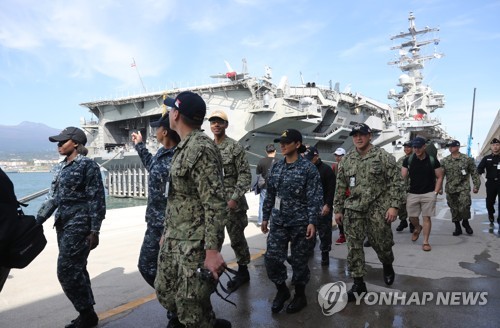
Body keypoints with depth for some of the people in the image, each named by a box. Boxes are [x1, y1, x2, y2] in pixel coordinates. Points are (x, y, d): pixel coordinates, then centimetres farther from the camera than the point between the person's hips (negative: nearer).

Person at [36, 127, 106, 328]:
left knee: (67, 271, -6)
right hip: (63, 224, 8)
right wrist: (37, 221, 12)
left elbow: (96, 200, -14)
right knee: (76, 270, 13)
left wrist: (94, 231, -16)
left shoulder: (88, 165, -11)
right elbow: (53, 198, 16)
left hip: (79, 225, -8)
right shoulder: (61, 167, 12)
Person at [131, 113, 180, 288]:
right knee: (146, 266, 21)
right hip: (155, 224, 10)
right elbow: (152, 166, 30)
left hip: (168, 227, -10)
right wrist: (140, 145, 36)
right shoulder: (161, 153, 5)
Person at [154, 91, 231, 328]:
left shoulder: (201, 148, -18)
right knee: (166, 295, 18)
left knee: (191, 308, 0)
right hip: (173, 240, 9)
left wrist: (212, 250, -25)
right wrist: (167, 232, 22)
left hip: (195, 244, -9)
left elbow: (215, 204, -23)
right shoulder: (183, 147, 12)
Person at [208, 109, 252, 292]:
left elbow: (245, 175, -11)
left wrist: (235, 198, -17)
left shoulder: (234, 147, -7)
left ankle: (243, 271, 24)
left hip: (231, 202, -5)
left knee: (237, 238, 7)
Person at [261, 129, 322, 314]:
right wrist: (265, 217, 12)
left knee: (299, 260, 7)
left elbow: (315, 197, -12)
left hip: (299, 222, -5)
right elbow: (270, 194, 12)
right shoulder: (276, 167, 8)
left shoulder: (308, 168, -8)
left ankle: (300, 295, 27)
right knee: (271, 258, 3)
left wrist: (312, 222, -19)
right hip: (277, 222, 5)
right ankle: (282, 290, 26)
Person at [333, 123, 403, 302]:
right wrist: (338, 209, 10)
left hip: (378, 208, -3)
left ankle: (388, 266, 39)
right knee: (354, 247, 3)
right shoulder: (347, 160, 8)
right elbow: (340, 187, 12)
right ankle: (358, 283, 16)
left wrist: (393, 206, -13)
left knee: (381, 243, 5)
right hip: (353, 210, 3)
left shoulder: (384, 156, -3)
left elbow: (395, 182, -5)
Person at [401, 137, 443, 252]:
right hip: (412, 194, 1)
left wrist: (435, 192, -4)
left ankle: (426, 242, 10)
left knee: (426, 217, 0)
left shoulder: (432, 160, -2)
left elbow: (439, 177, 4)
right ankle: (417, 228, 41)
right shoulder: (408, 160, -1)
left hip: (429, 194, -1)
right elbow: (403, 177, 0)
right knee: (412, 217, 8)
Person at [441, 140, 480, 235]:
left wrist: (476, 186, -1)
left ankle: (465, 222, 13)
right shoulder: (444, 161, 5)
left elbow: (474, 173, 3)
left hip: (463, 188, -3)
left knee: (464, 207, -15)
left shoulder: (467, 159, 0)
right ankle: (457, 228, 21)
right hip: (450, 189, 3)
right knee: (454, 209, 8)